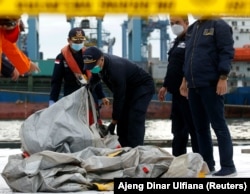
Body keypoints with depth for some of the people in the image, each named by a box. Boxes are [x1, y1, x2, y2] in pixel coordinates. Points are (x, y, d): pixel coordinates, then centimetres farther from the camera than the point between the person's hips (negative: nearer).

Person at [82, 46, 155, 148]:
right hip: (128, 88, 9)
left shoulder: (115, 70, -37)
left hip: (143, 86, -9)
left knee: (135, 120, -21)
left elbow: (118, 98, -30)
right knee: (122, 120, 3)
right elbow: (95, 76, 13)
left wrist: (113, 122, -23)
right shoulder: (98, 63, -12)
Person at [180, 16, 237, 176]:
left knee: (218, 125, -6)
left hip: (211, 84, -8)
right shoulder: (192, 28, 18)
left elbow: (227, 52, -12)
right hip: (194, 85, 8)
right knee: (201, 127, 10)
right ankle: (207, 164, 17)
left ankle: (228, 166, -3)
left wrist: (223, 78, -18)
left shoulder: (219, 25, -6)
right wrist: (185, 79, 21)